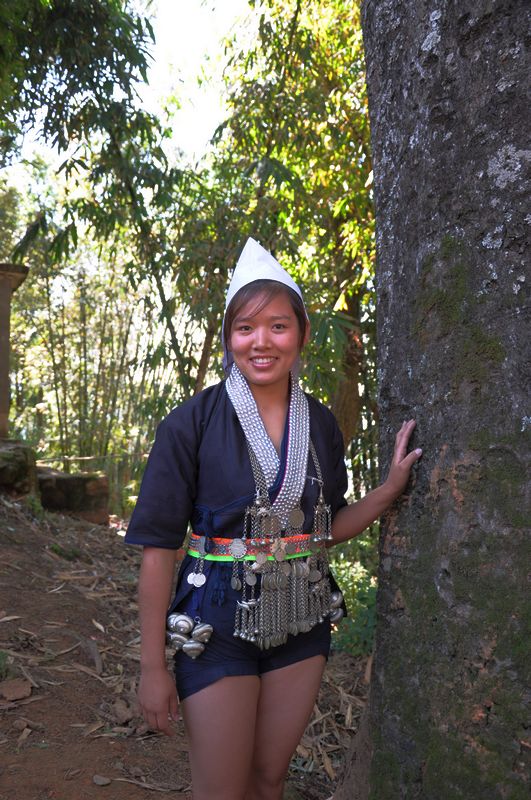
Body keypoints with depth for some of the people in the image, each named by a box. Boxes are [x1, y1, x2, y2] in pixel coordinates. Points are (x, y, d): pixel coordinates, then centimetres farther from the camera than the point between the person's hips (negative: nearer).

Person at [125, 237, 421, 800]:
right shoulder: (192, 424, -12)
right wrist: (152, 668, -10)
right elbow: (159, 548, -11)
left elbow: (327, 528, 9)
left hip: (302, 623, 4)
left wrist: (391, 487, -5)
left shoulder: (320, 424, 0)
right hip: (218, 626, -4)